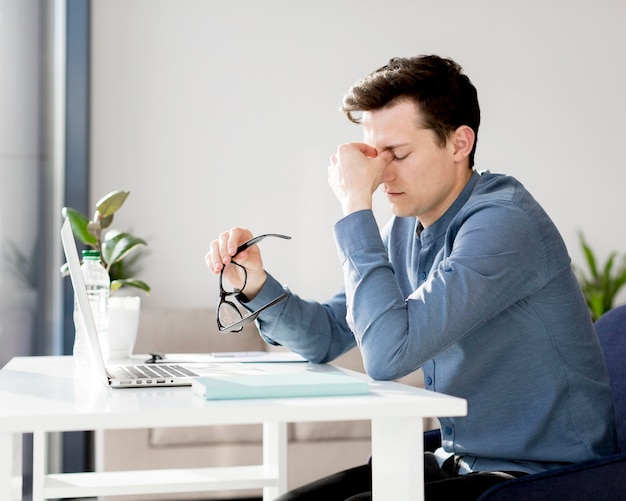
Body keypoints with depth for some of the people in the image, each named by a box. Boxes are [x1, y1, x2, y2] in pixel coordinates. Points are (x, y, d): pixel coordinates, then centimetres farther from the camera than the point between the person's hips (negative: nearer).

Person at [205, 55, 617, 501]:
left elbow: (388, 354, -30)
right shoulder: (407, 227, 5)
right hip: (459, 461, 8)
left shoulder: (503, 222, -22)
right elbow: (328, 337, 10)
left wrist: (356, 204, -24)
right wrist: (257, 285, -8)